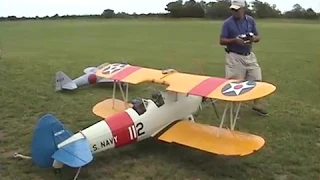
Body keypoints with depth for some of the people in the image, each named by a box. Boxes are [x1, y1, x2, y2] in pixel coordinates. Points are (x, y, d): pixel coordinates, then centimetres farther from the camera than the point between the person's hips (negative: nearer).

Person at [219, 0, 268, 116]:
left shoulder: (251, 20, 4)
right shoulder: (227, 23, -8)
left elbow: (258, 37, 9)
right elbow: (222, 41, -8)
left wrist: (254, 38, -15)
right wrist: (235, 40, -24)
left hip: (249, 56, 5)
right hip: (234, 57, -4)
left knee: (257, 80, 8)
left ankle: (256, 105, 27)